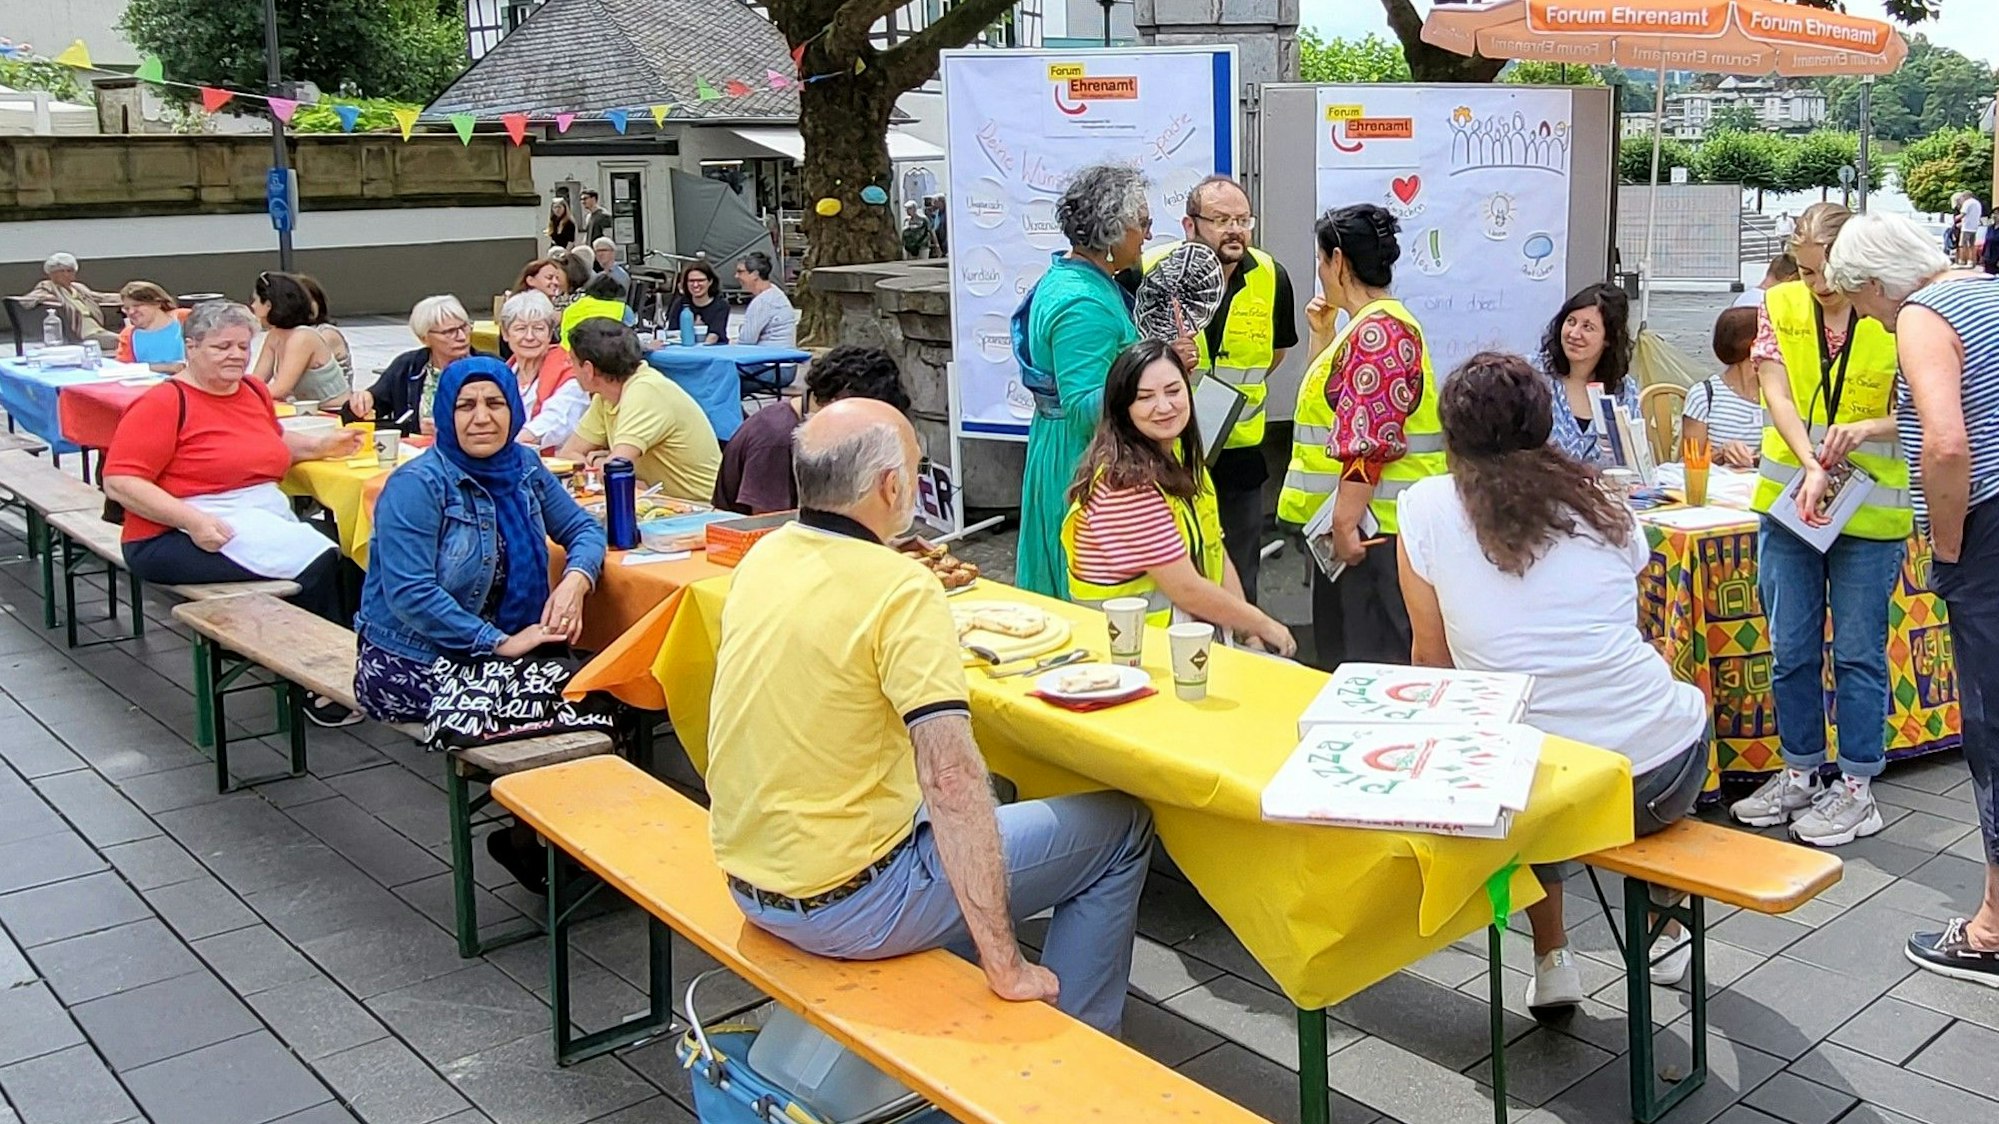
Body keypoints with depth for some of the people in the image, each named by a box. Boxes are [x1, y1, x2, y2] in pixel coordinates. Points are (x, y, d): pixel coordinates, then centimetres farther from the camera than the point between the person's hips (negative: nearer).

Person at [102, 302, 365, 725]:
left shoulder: (254, 391, 15)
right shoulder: (163, 403, -6)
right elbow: (119, 482, -12)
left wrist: (320, 445, 15)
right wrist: (193, 520, -23)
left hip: (267, 516, 7)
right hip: (178, 538, -7)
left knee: (349, 556, -20)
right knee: (316, 562, -25)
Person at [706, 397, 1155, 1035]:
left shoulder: (762, 559, 0)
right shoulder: (901, 589, -23)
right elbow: (950, 780, -30)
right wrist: (1004, 965, -26)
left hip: (750, 883, 8)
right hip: (845, 905, -8)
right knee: (1120, 827, 4)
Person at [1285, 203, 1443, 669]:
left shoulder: (1377, 330, -16)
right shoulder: (1367, 326, 18)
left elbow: (1370, 437, -23)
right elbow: (1335, 404, 32)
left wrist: (1346, 521, -23)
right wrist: (1322, 335, 22)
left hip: (1372, 527, -11)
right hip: (1356, 523, 11)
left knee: (1370, 660, -7)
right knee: (1339, 655, 16)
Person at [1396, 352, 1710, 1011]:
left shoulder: (1425, 508, -3)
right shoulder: (1604, 505, 7)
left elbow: (1432, 665, 3)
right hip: (1661, 779, 2)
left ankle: (1552, 962, 33)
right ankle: (1665, 930, 43)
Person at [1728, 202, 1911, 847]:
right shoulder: (1780, 307, 0)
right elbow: (1777, 396, -7)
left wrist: (1866, 429, -25)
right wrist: (1812, 467, -22)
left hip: (1871, 507, -3)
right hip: (1790, 497, 3)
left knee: (1858, 651, 3)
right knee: (1791, 647, 9)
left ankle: (1857, 788, 15)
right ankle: (1799, 771, 24)